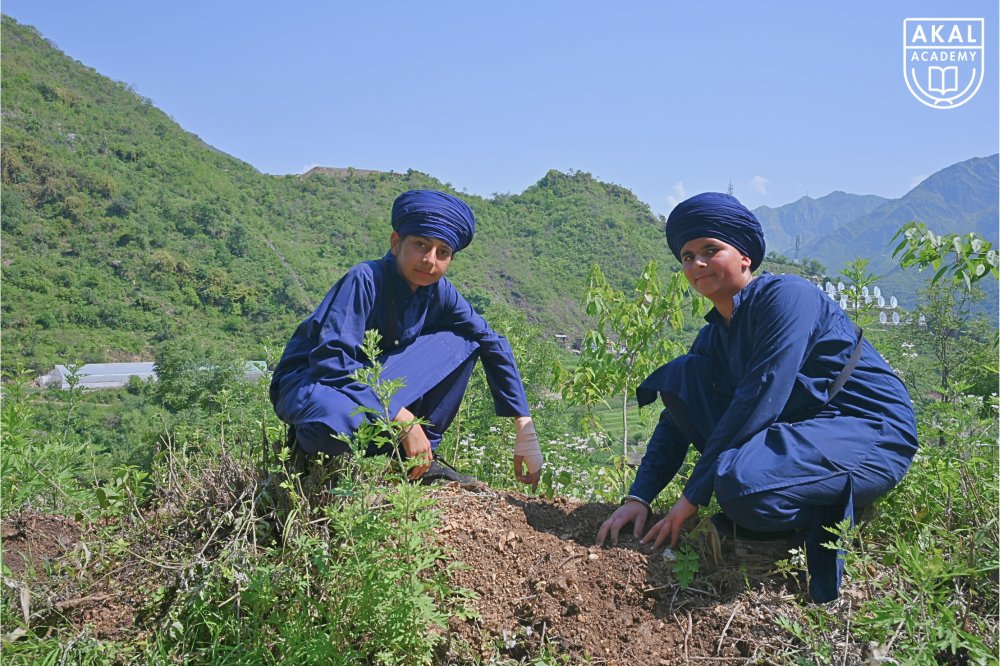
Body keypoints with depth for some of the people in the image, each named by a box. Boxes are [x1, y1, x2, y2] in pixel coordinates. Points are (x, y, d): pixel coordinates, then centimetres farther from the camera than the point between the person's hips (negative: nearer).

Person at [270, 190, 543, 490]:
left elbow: (493, 343, 0)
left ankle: (421, 459, -5)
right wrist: (401, 419, -31)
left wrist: (525, 429, -5)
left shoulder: (439, 292, -6)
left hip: (375, 385, 6)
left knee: (462, 341, -7)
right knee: (337, 422, -43)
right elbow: (331, 360, -31)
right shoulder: (366, 280, -23)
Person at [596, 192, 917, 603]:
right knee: (681, 375, -4)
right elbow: (677, 420, 8)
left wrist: (692, 497, -23)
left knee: (744, 487, -36)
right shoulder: (714, 336, 10)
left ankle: (825, 517, -4)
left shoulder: (785, 295, -15)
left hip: (873, 434, -8)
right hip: (798, 432, 8)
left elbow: (761, 397, -24)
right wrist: (638, 497, -6)